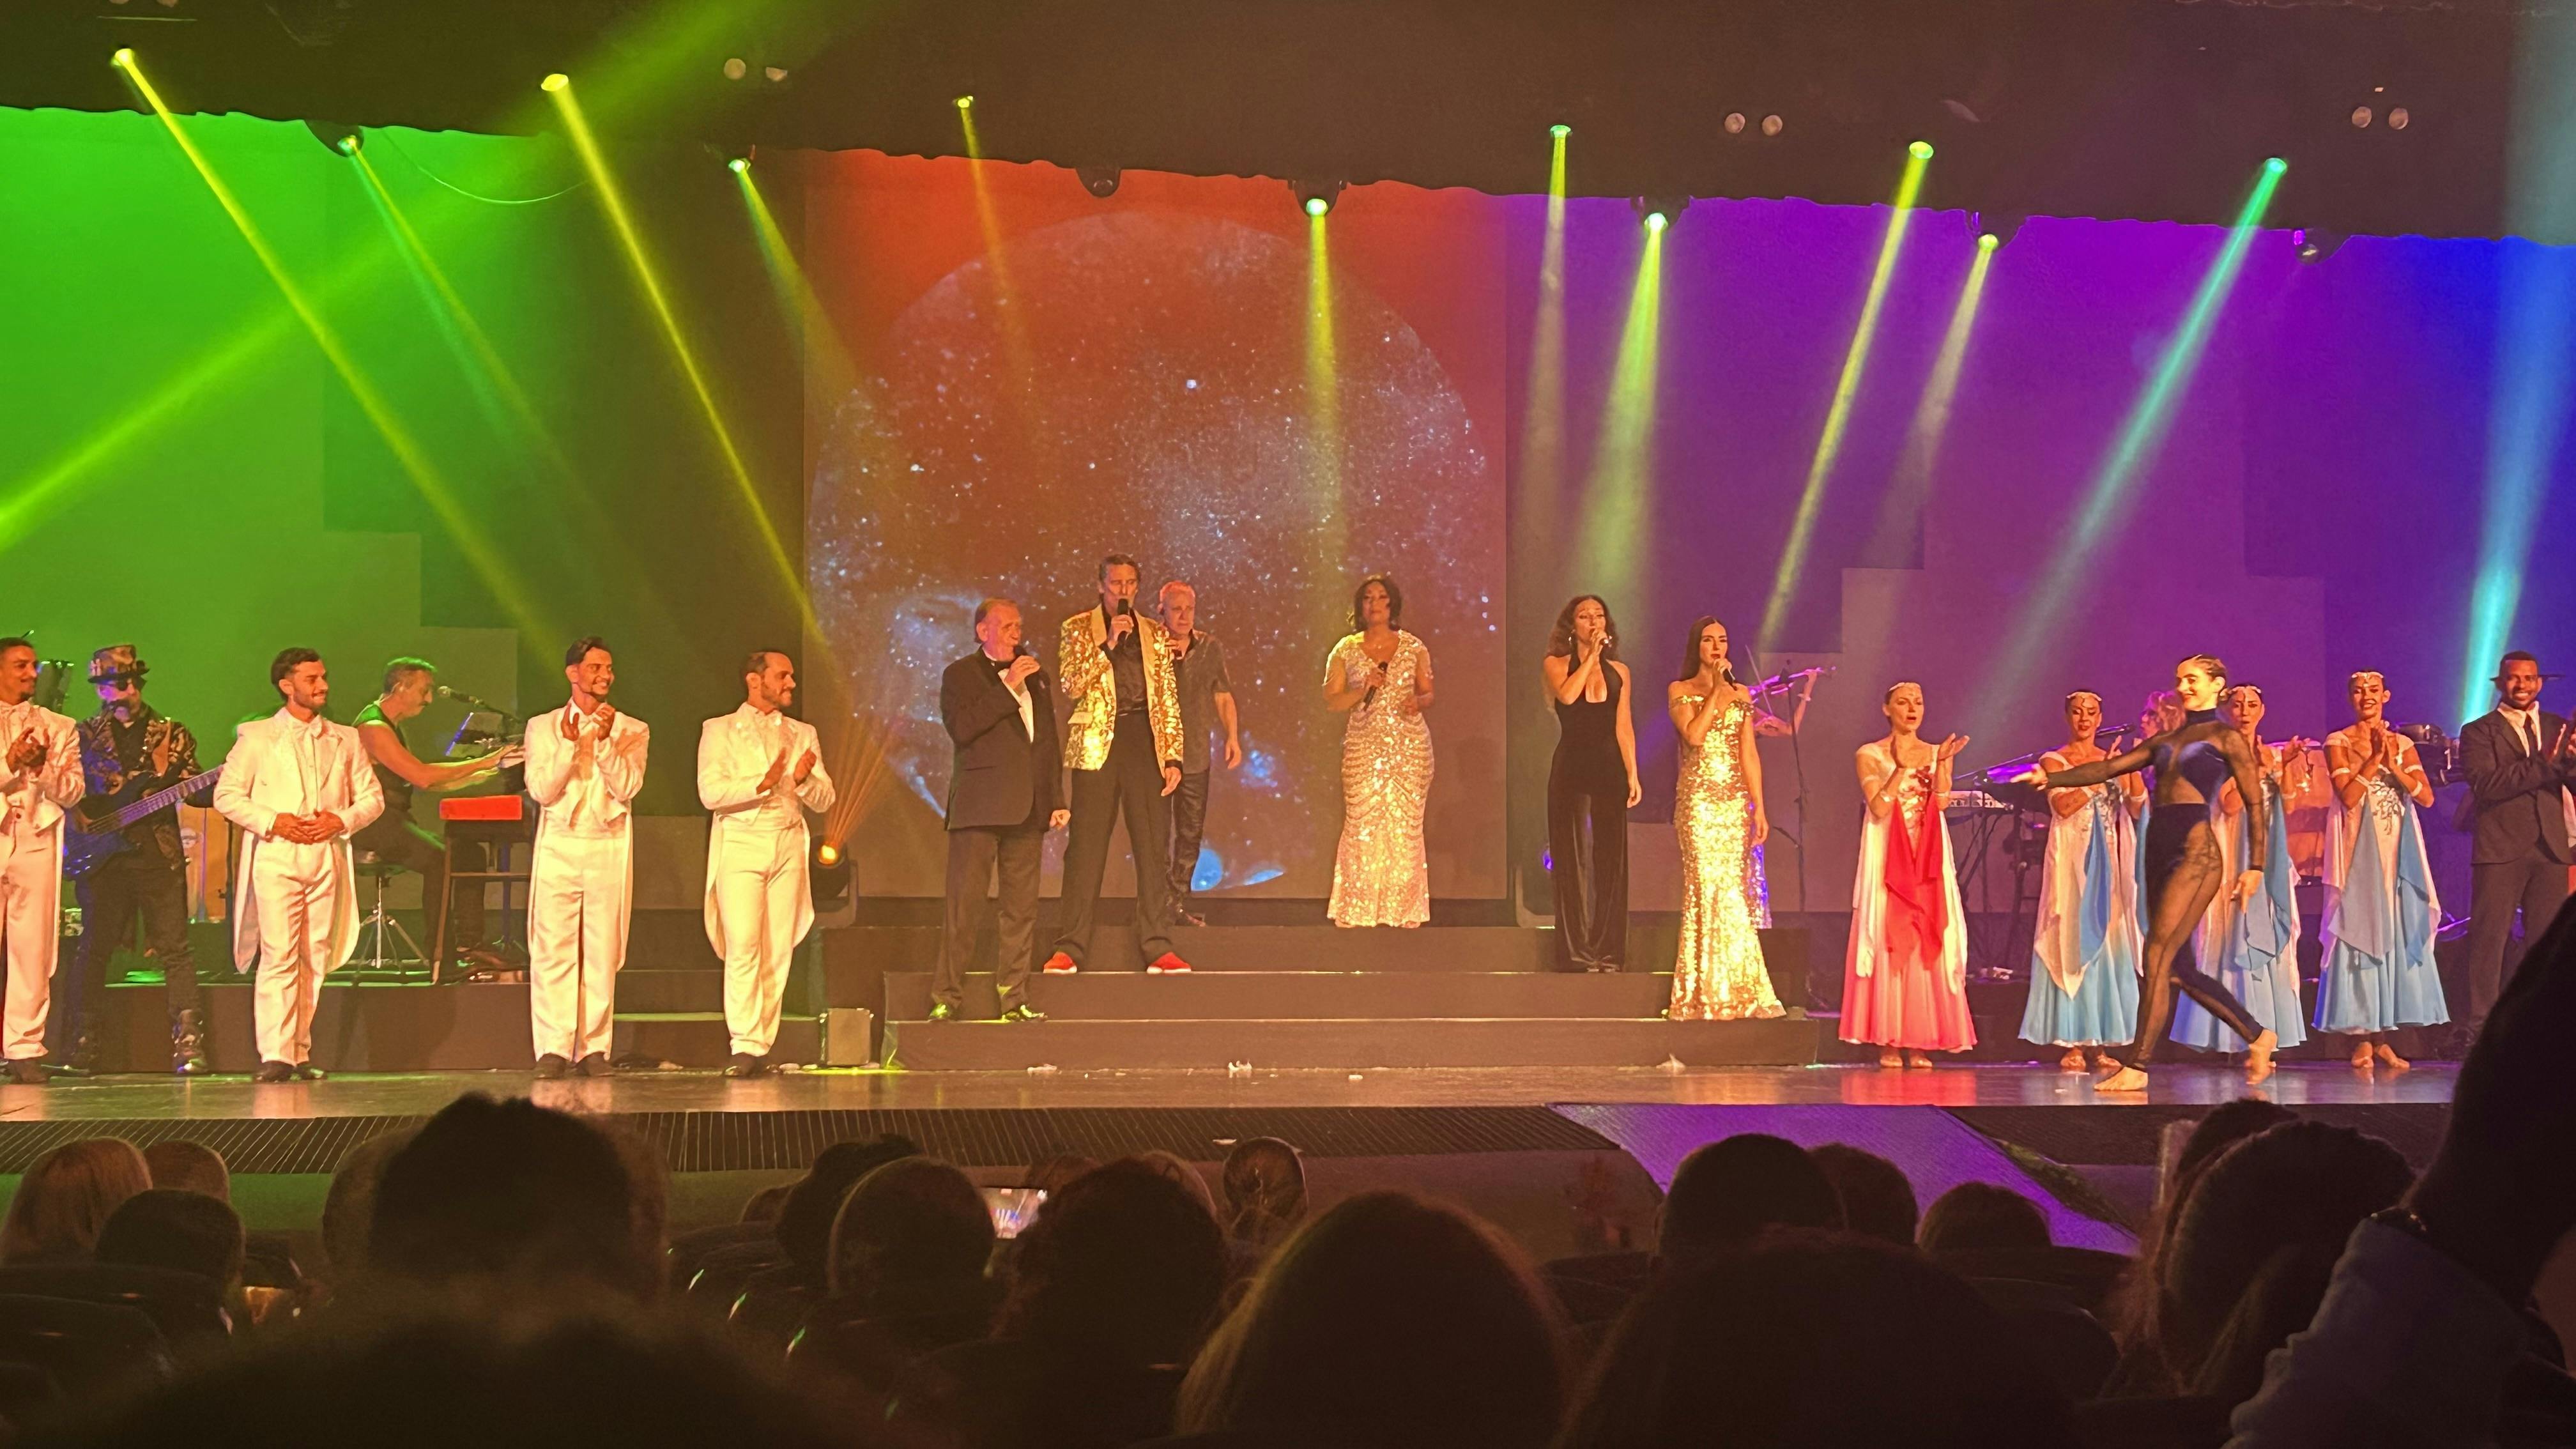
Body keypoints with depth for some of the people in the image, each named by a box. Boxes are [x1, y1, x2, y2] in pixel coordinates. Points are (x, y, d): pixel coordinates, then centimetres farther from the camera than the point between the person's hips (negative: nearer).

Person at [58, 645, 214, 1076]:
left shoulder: (172, 735, 10)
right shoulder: (84, 735, 10)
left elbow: (193, 792, 9)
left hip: (159, 856, -1)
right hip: (102, 857, 1)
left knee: (174, 949, -6)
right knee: (94, 950, 3)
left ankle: (188, 1042, -7)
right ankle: (83, 1046, 12)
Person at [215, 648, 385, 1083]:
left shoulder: (345, 740, 16)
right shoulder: (256, 737, 7)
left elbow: (372, 797, 15)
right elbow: (226, 795, 4)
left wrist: (341, 819, -5)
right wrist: (272, 822, -10)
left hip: (327, 857, 3)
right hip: (275, 856, -3)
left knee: (314, 959, 3)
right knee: (278, 956, -12)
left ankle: (300, 1052, 8)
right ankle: (275, 1057, -14)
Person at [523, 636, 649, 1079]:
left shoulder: (631, 731, 10)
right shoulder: (543, 727, 10)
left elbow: (627, 788, -3)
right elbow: (542, 791, -1)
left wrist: (605, 741, -13)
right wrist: (569, 744, -12)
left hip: (609, 848, 0)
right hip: (558, 847, 0)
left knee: (602, 952, -2)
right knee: (553, 950, -5)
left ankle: (594, 1049, 1)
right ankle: (553, 1049, -3)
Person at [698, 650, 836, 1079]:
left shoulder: (803, 735, 19)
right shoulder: (720, 731, 8)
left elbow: (824, 801, 13)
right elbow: (711, 793, -5)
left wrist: (804, 779, -7)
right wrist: (763, 783, -14)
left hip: (789, 846, 3)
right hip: (741, 845, -3)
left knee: (778, 950, -2)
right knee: (743, 946, -14)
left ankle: (762, 1047, 0)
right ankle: (745, 1046, -16)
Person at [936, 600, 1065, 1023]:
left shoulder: (1035, 676, 19)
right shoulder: (960, 675, 3)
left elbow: (1049, 742, 23)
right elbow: (961, 729, -14)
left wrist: (1057, 799, 16)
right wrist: (1007, 687, -14)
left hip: (1026, 808, 5)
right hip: (979, 806, -5)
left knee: (1022, 909, 4)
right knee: (965, 904, -7)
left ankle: (1014, 999, 8)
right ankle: (946, 996, -4)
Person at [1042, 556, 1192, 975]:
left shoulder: (1154, 634, 15)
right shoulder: (1077, 629, 9)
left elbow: (1169, 699, 12)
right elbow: (1072, 686, -5)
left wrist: (1173, 757, 3)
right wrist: (1107, 645, -12)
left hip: (1146, 742, 2)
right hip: (1097, 745, -2)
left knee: (1153, 845, 0)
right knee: (1086, 847, -4)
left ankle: (1159, 948, 3)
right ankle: (1070, 948, 0)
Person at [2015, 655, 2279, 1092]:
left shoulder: (2227, 738, 2)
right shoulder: (2167, 740, 20)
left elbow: (2255, 805, -2)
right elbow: (2109, 769, 17)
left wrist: (2255, 866, -9)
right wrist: (2051, 778, 5)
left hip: (2195, 852, -8)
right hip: (2158, 852, 8)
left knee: (2158, 955, -14)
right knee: (2178, 967, 8)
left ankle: (2137, 1066, -14)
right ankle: (2257, 1036, 22)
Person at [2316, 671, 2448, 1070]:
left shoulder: (2403, 745, 12)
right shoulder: (2338, 743, 1)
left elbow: (2427, 797, 0)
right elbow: (2348, 796, -11)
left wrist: (2392, 764, -10)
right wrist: (2374, 759, -12)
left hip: (2397, 850, 4)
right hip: (2359, 850, -4)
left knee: (2396, 933, 1)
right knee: (2361, 929, -6)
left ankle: (2383, 1038, 6)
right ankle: (2362, 1039, -4)